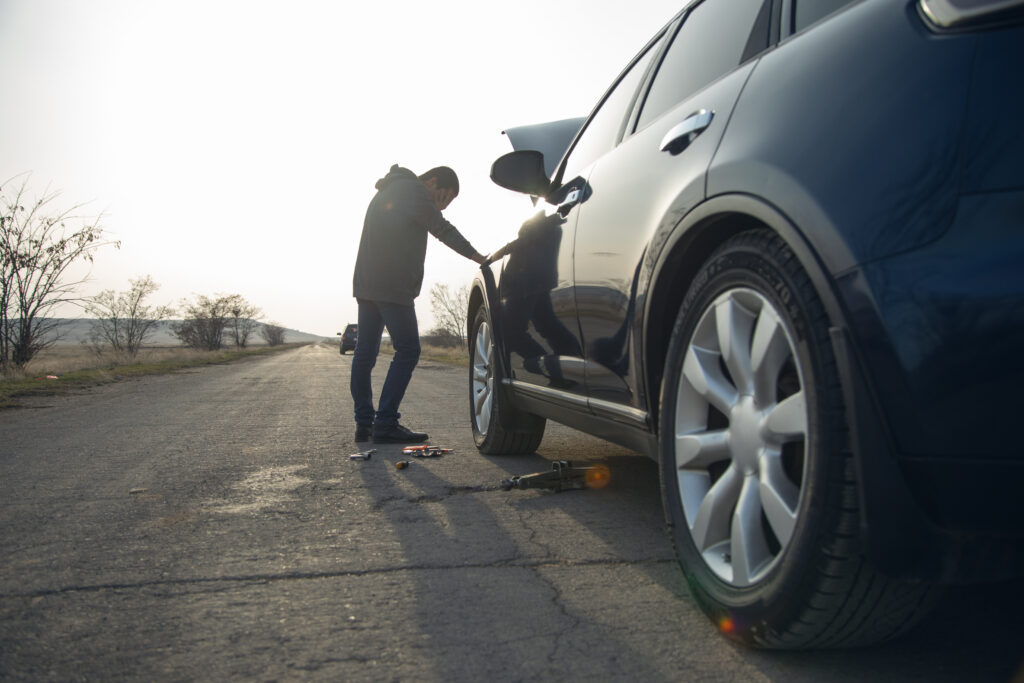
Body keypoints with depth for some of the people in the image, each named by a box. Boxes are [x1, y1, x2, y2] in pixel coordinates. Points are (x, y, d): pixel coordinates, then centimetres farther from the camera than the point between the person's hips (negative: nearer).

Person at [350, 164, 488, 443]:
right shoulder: (412, 190, -4)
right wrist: (480, 258, -6)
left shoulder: (387, 191, 26)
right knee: (407, 350, -8)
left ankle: (364, 422, 12)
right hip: (392, 287, -10)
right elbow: (443, 229, -10)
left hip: (366, 283, 10)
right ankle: (385, 423, -10)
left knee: (365, 352, 8)